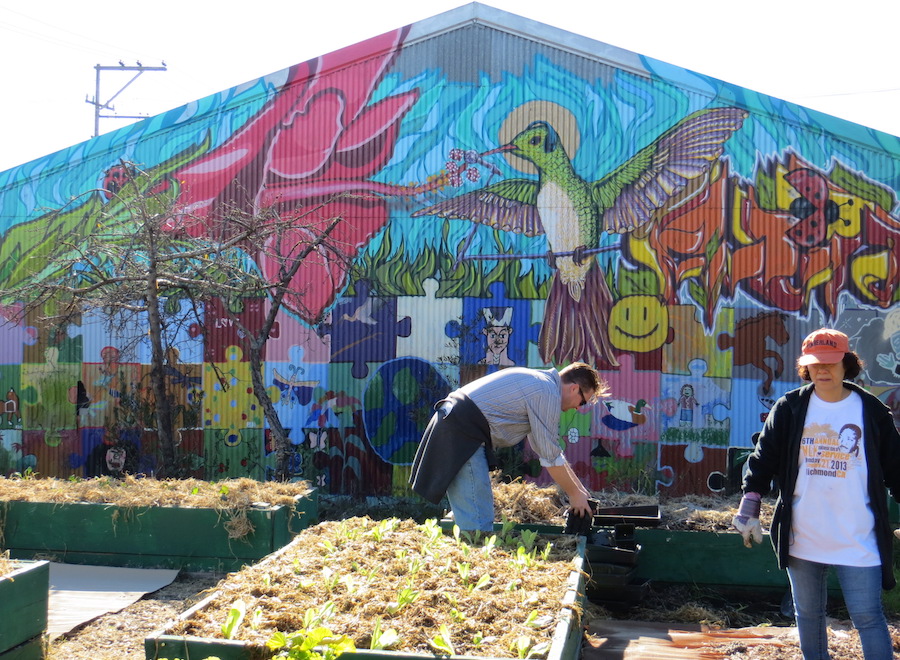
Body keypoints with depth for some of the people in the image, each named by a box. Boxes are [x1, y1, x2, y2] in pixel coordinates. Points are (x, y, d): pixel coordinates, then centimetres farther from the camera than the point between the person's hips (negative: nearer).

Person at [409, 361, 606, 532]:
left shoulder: (538, 381, 21)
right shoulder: (548, 394, -10)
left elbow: (548, 449, 27)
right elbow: (551, 457, -7)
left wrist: (578, 487, 27)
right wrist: (575, 494, 6)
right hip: (462, 434, -11)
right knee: (478, 524, -12)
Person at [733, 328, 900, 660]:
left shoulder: (872, 411, -2)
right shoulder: (789, 408, 1)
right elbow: (764, 457, 2)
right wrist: (749, 505, -6)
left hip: (858, 540, -2)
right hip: (802, 537, 2)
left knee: (868, 617, -1)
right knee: (808, 614, 15)